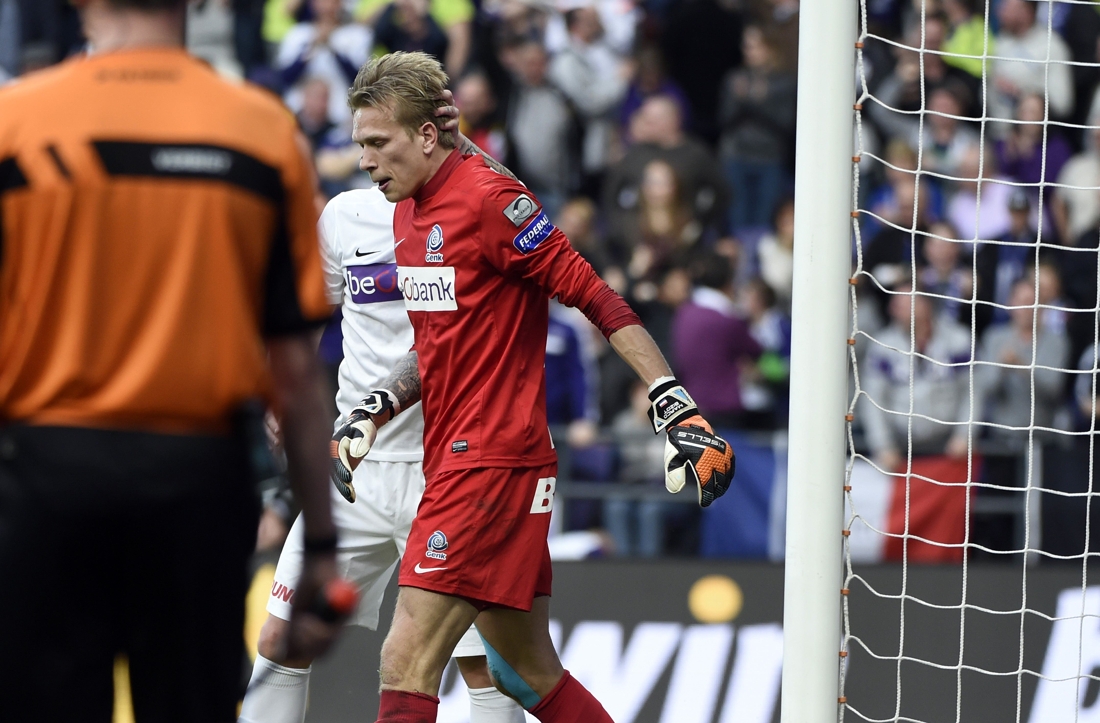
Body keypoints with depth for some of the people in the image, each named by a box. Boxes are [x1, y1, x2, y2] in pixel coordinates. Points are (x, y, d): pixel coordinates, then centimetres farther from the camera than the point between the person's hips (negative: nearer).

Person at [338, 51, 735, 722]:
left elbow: (595, 297, -15)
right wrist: (379, 408, 10)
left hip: (493, 462, -9)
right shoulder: (410, 211, 14)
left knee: (407, 665, -14)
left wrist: (673, 401, -20)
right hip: (456, 461, 9)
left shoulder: (489, 199, -14)